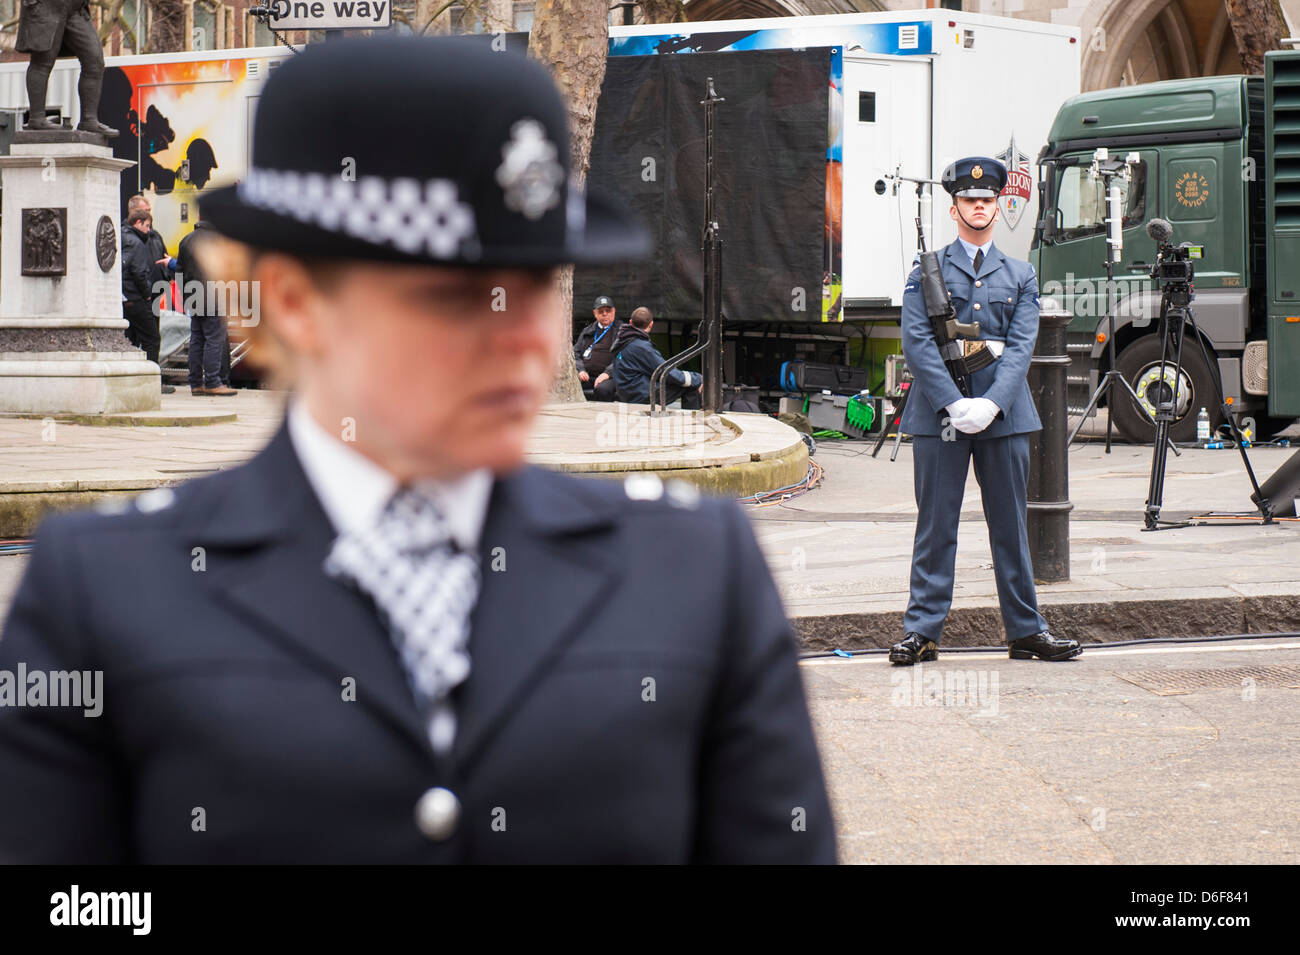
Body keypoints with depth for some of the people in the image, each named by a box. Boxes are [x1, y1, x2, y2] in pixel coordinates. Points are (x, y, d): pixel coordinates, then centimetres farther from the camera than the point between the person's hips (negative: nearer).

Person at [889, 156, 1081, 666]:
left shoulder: (1021, 276, 12)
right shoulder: (927, 273, 6)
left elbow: (1021, 345, 1)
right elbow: (917, 342, -5)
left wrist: (990, 404, -14)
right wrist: (953, 404, -16)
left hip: (1003, 414, 2)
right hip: (938, 414, -2)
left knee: (1011, 526, 7)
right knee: (936, 527, -1)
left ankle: (1025, 629, 13)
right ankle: (922, 630, 3)